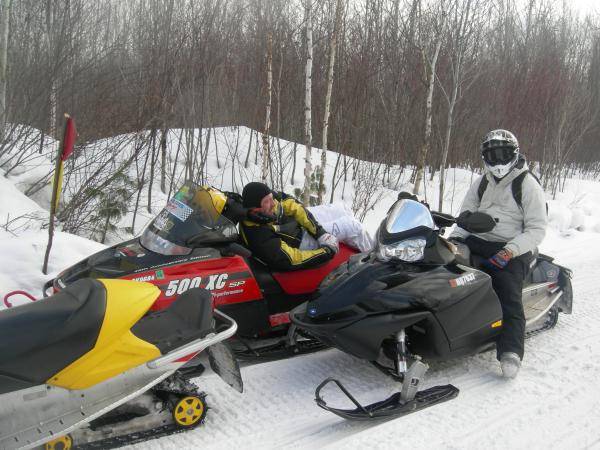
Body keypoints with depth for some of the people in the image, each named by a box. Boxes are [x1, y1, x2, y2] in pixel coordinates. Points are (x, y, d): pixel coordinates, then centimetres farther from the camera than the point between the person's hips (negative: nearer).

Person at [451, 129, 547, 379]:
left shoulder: (528, 185, -1)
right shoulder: (482, 183, 16)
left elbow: (537, 229, -6)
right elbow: (466, 216, 19)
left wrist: (510, 251, -21)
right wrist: (454, 238, -2)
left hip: (512, 250, -5)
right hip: (477, 243, 5)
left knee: (509, 296, -27)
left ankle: (511, 351, -32)